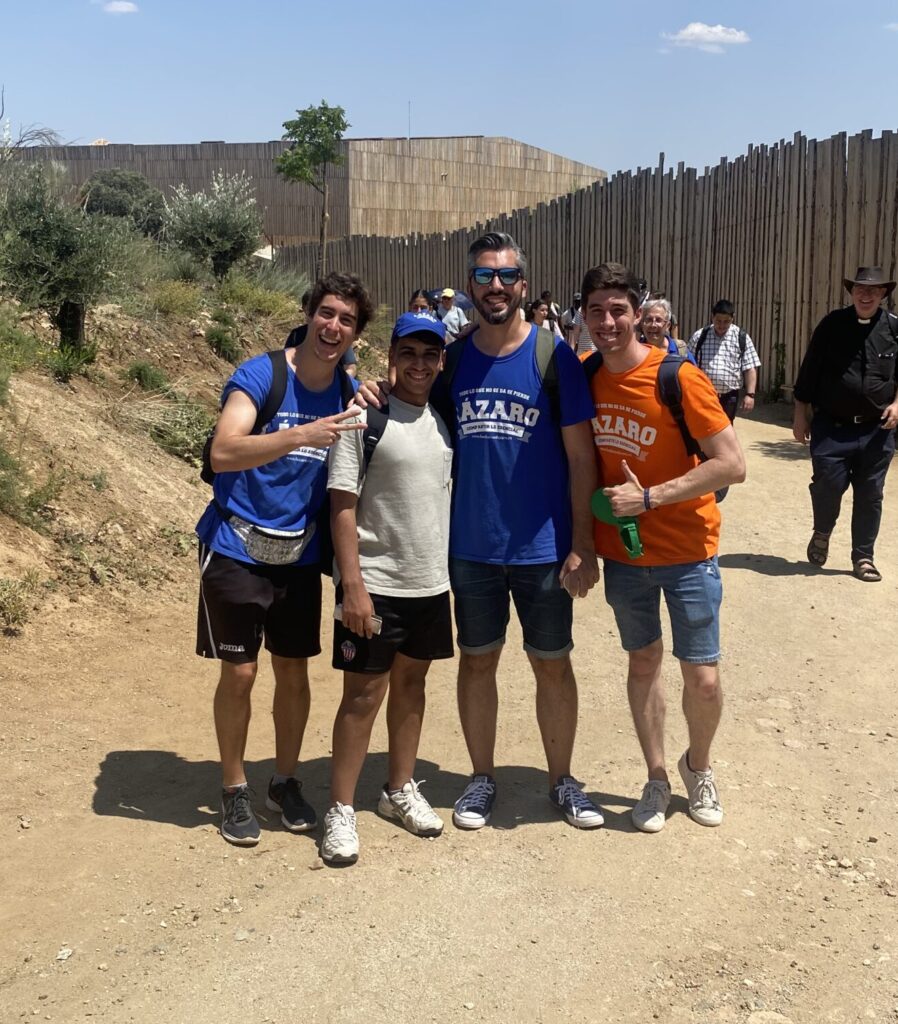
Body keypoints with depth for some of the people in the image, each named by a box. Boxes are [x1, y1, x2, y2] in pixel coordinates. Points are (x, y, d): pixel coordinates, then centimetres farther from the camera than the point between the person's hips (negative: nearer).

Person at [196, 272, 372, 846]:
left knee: (294, 670, 11)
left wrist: (369, 408, -6)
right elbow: (223, 453, -28)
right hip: (239, 548, -4)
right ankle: (234, 790, 22)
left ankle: (286, 781, 30)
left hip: (301, 554, 4)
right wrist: (300, 436, -38)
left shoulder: (349, 393, 1)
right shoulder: (260, 375, -14)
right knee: (239, 673, 3)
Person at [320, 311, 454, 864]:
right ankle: (342, 810, 12)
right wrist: (352, 584, -18)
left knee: (411, 682, 16)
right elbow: (343, 505, -13)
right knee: (363, 694, 0)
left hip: (431, 581, 6)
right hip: (375, 582, -6)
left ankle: (401, 790, 31)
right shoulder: (365, 415, -9)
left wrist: (450, 570, 12)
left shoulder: (445, 421, 8)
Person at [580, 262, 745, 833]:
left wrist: (649, 497, -22)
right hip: (621, 550, 4)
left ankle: (699, 766, 30)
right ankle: (657, 778, 32)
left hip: (687, 550, -3)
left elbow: (733, 465, -19)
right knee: (643, 662, 15)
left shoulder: (679, 378, -18)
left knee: (703, 678, 1)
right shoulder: (583, 376, -4)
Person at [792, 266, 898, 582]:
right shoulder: (831, 324, -3)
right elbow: (809, 370, 1)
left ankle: (863, 557, 21)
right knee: (828, 485, -4)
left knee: (870, 495, 7)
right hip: (832, 426, -1)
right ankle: (822, 534, 27)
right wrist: (801, 413, 0)